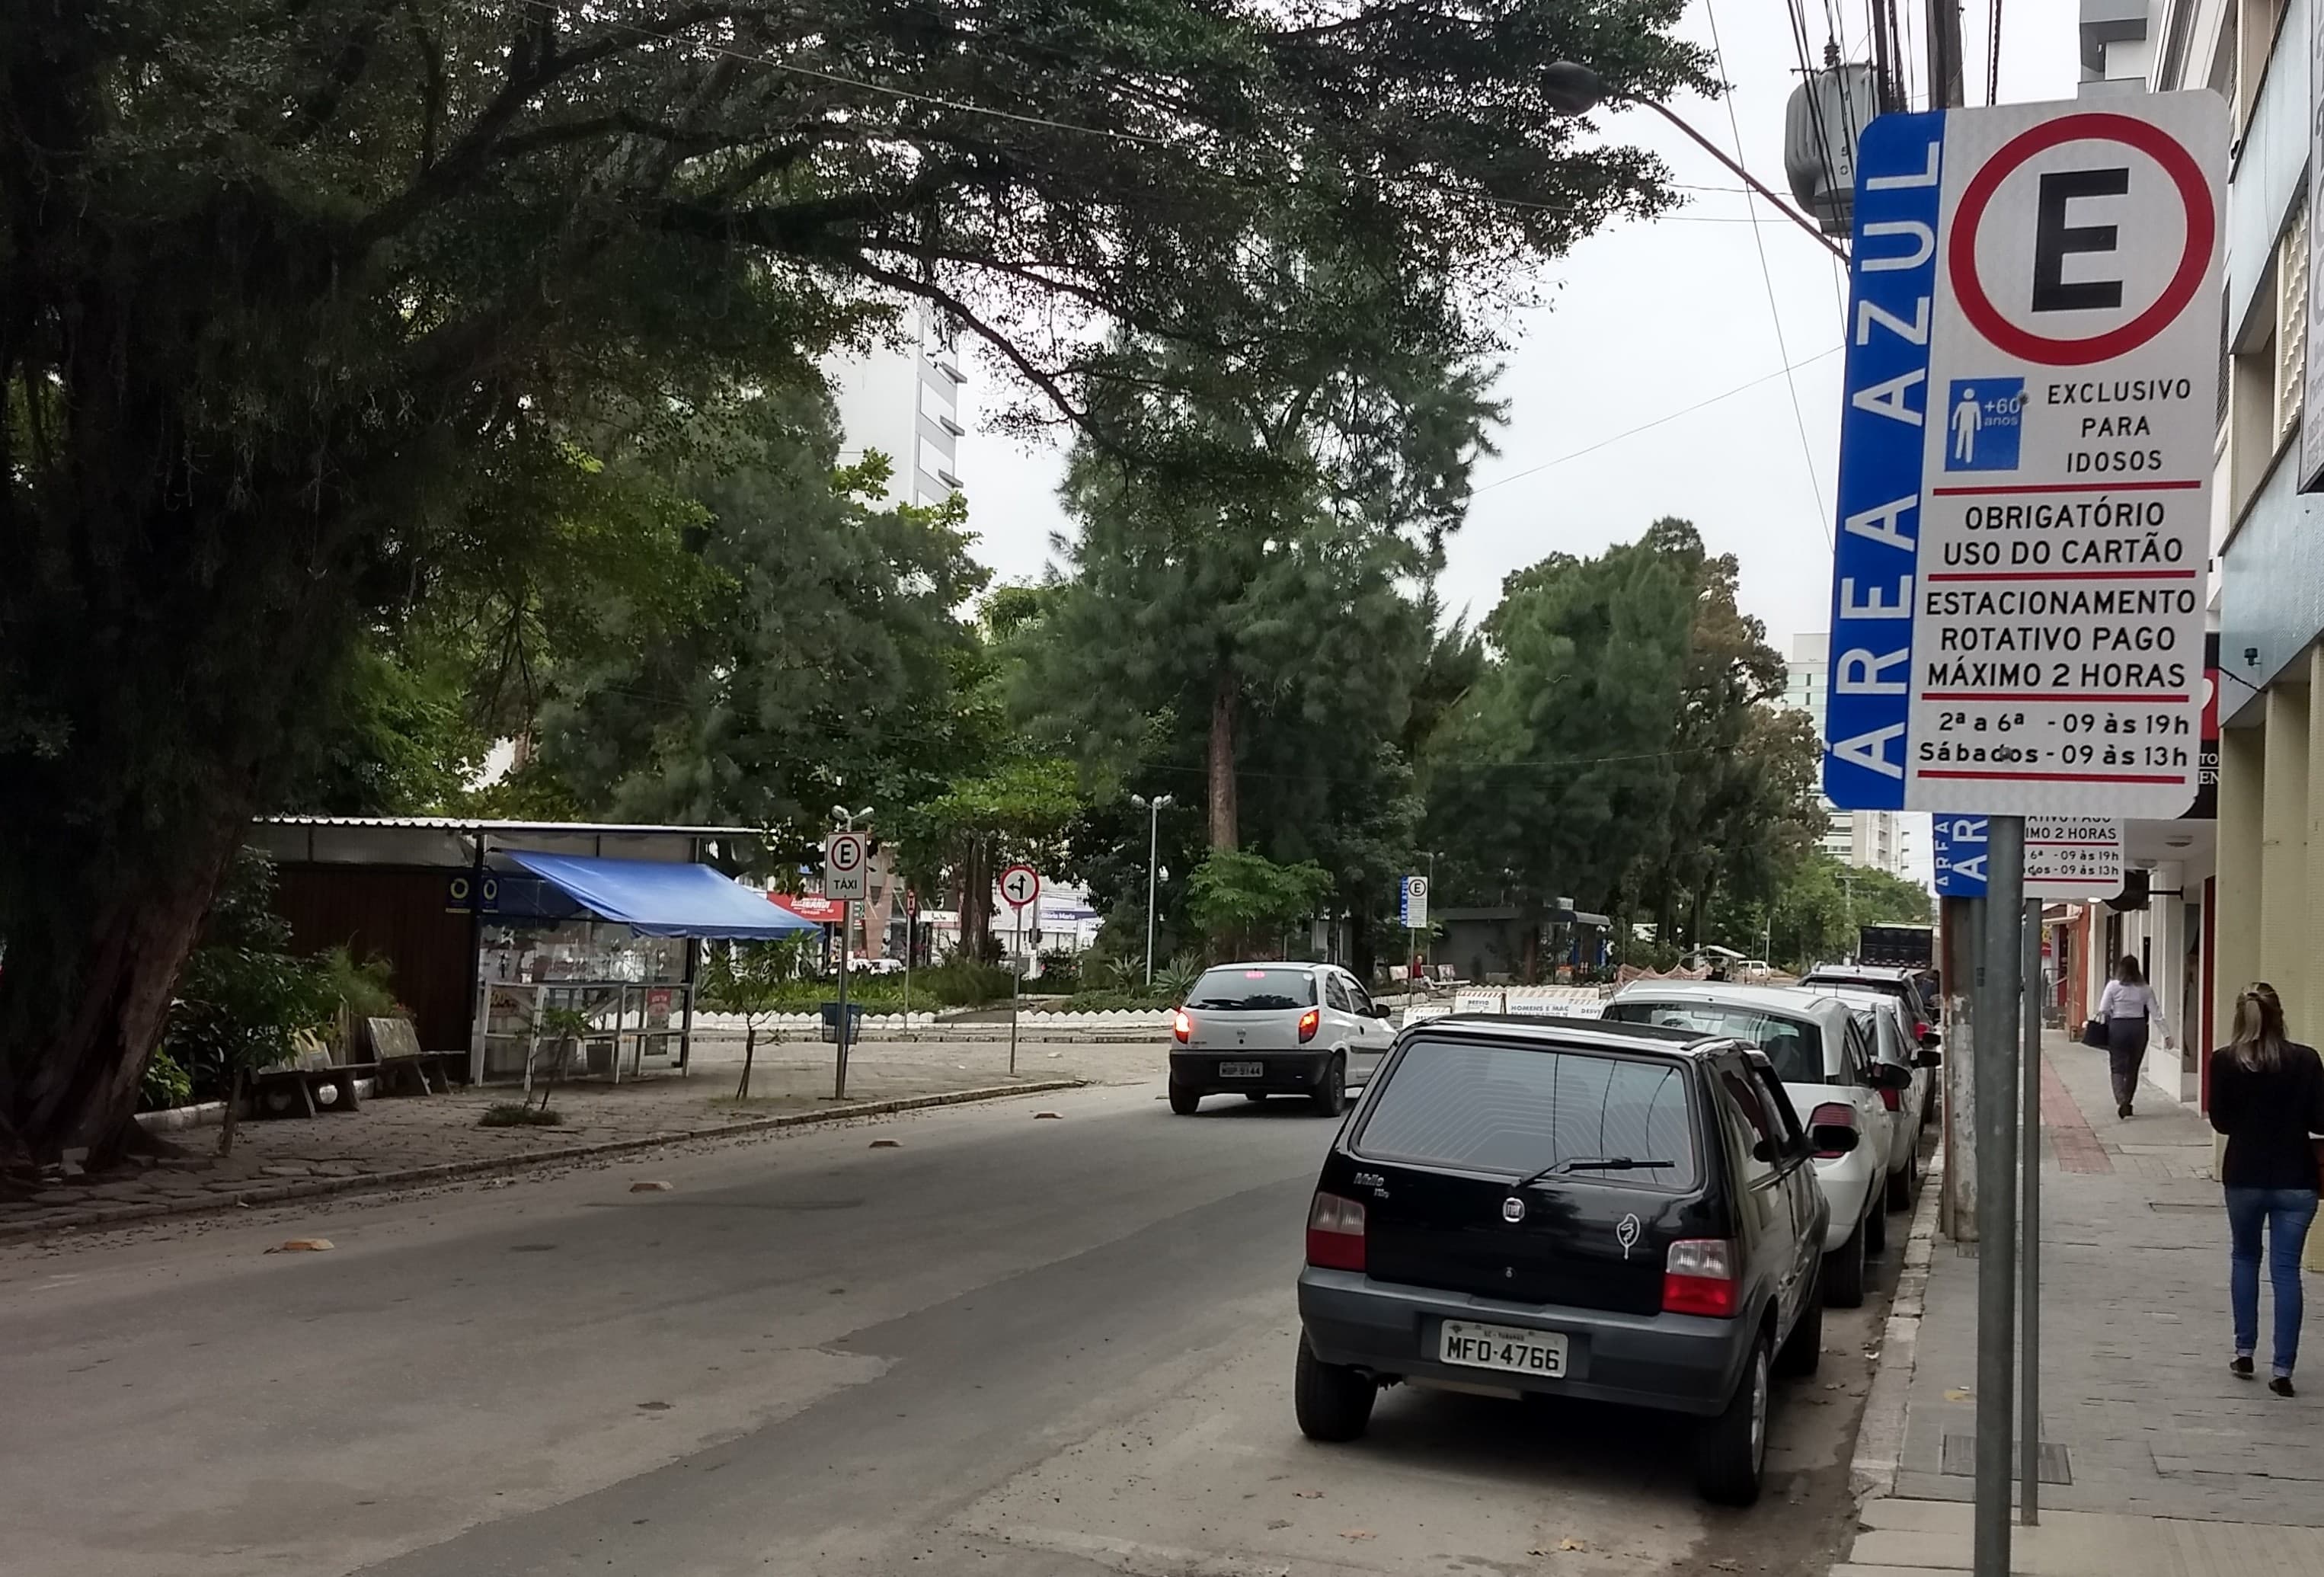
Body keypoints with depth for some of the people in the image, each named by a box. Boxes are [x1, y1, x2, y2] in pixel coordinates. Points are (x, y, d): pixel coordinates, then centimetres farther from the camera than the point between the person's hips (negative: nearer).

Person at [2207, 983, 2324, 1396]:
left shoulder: (2225, 1061, -8)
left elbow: (2220, 1121, -1)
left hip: (2244, 1177, 0)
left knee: (2244, 1259, 20)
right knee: (2286, 1270, 5)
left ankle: (2245, 1352, 21)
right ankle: (2283, 1369, 3)